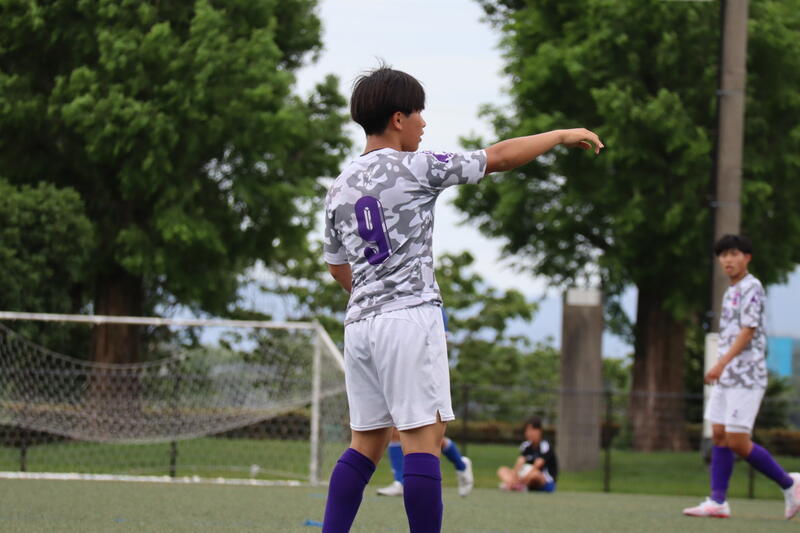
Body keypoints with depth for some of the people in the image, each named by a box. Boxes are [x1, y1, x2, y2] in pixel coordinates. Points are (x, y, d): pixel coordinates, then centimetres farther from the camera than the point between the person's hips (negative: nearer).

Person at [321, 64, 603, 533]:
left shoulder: (340, 187, 14)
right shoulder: (415, 168, -5)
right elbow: (500, 157, 1)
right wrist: (564, 136, 14)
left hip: (360, 322, 7)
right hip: (410, 317, -7)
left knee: (367, 443, 10)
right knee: (424, 437, -8)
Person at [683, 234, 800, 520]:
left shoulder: (751, 288, -10)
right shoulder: (731, 292, 19)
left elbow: (748, 331, -18)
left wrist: (722, 363, -25)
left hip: (746, 378, -9)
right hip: (727, 378, 9)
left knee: (737, 442, -11)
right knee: (719, 436, 4)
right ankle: (717, 501, 3)